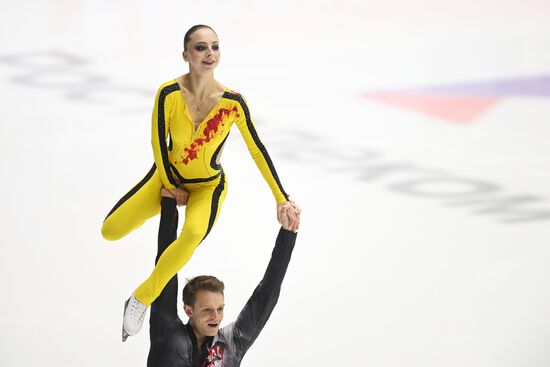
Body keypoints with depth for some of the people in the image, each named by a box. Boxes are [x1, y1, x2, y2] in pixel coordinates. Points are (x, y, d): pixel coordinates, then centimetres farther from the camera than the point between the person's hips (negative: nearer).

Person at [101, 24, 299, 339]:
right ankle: (167, 210, 28)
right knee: (110, 231, -6)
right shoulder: (169, 94, -24)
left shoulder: (233, 101, -24)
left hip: (209, 186, -2)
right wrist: (171, 187, -3)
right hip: (169, 176, 2)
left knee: (194, 234, -34)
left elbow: (257, 150, -15)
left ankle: (143, 298, -14)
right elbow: (159, 142, -10)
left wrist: (282, 199, -15)